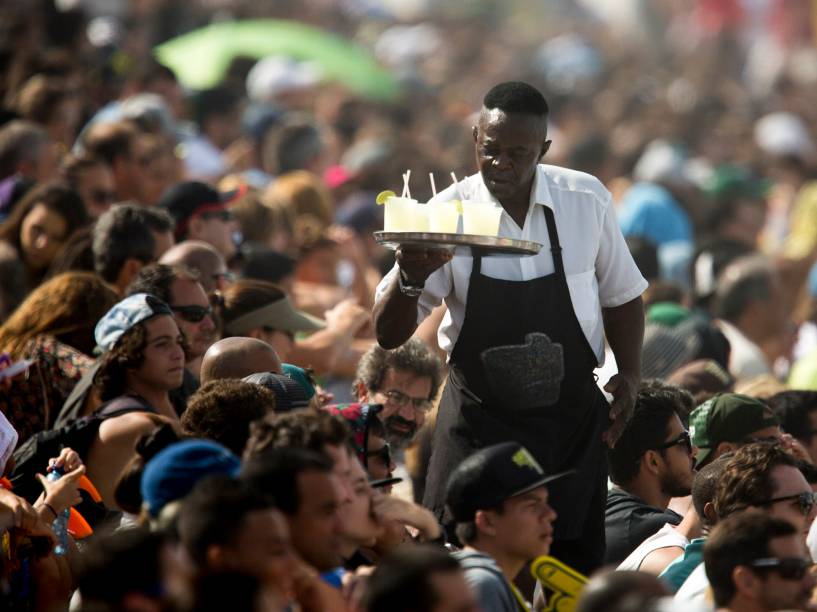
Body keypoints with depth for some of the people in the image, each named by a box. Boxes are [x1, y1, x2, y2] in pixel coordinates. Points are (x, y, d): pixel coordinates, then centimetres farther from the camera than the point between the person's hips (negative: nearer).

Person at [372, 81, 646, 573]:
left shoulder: (589, 200, -4)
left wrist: (630, 375, -1)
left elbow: (622, 296, 13)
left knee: (576, 570, 5)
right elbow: (390, 336, -9)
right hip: (479, 420, -1)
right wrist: (410, 278, -29)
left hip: (572, 420, 1)